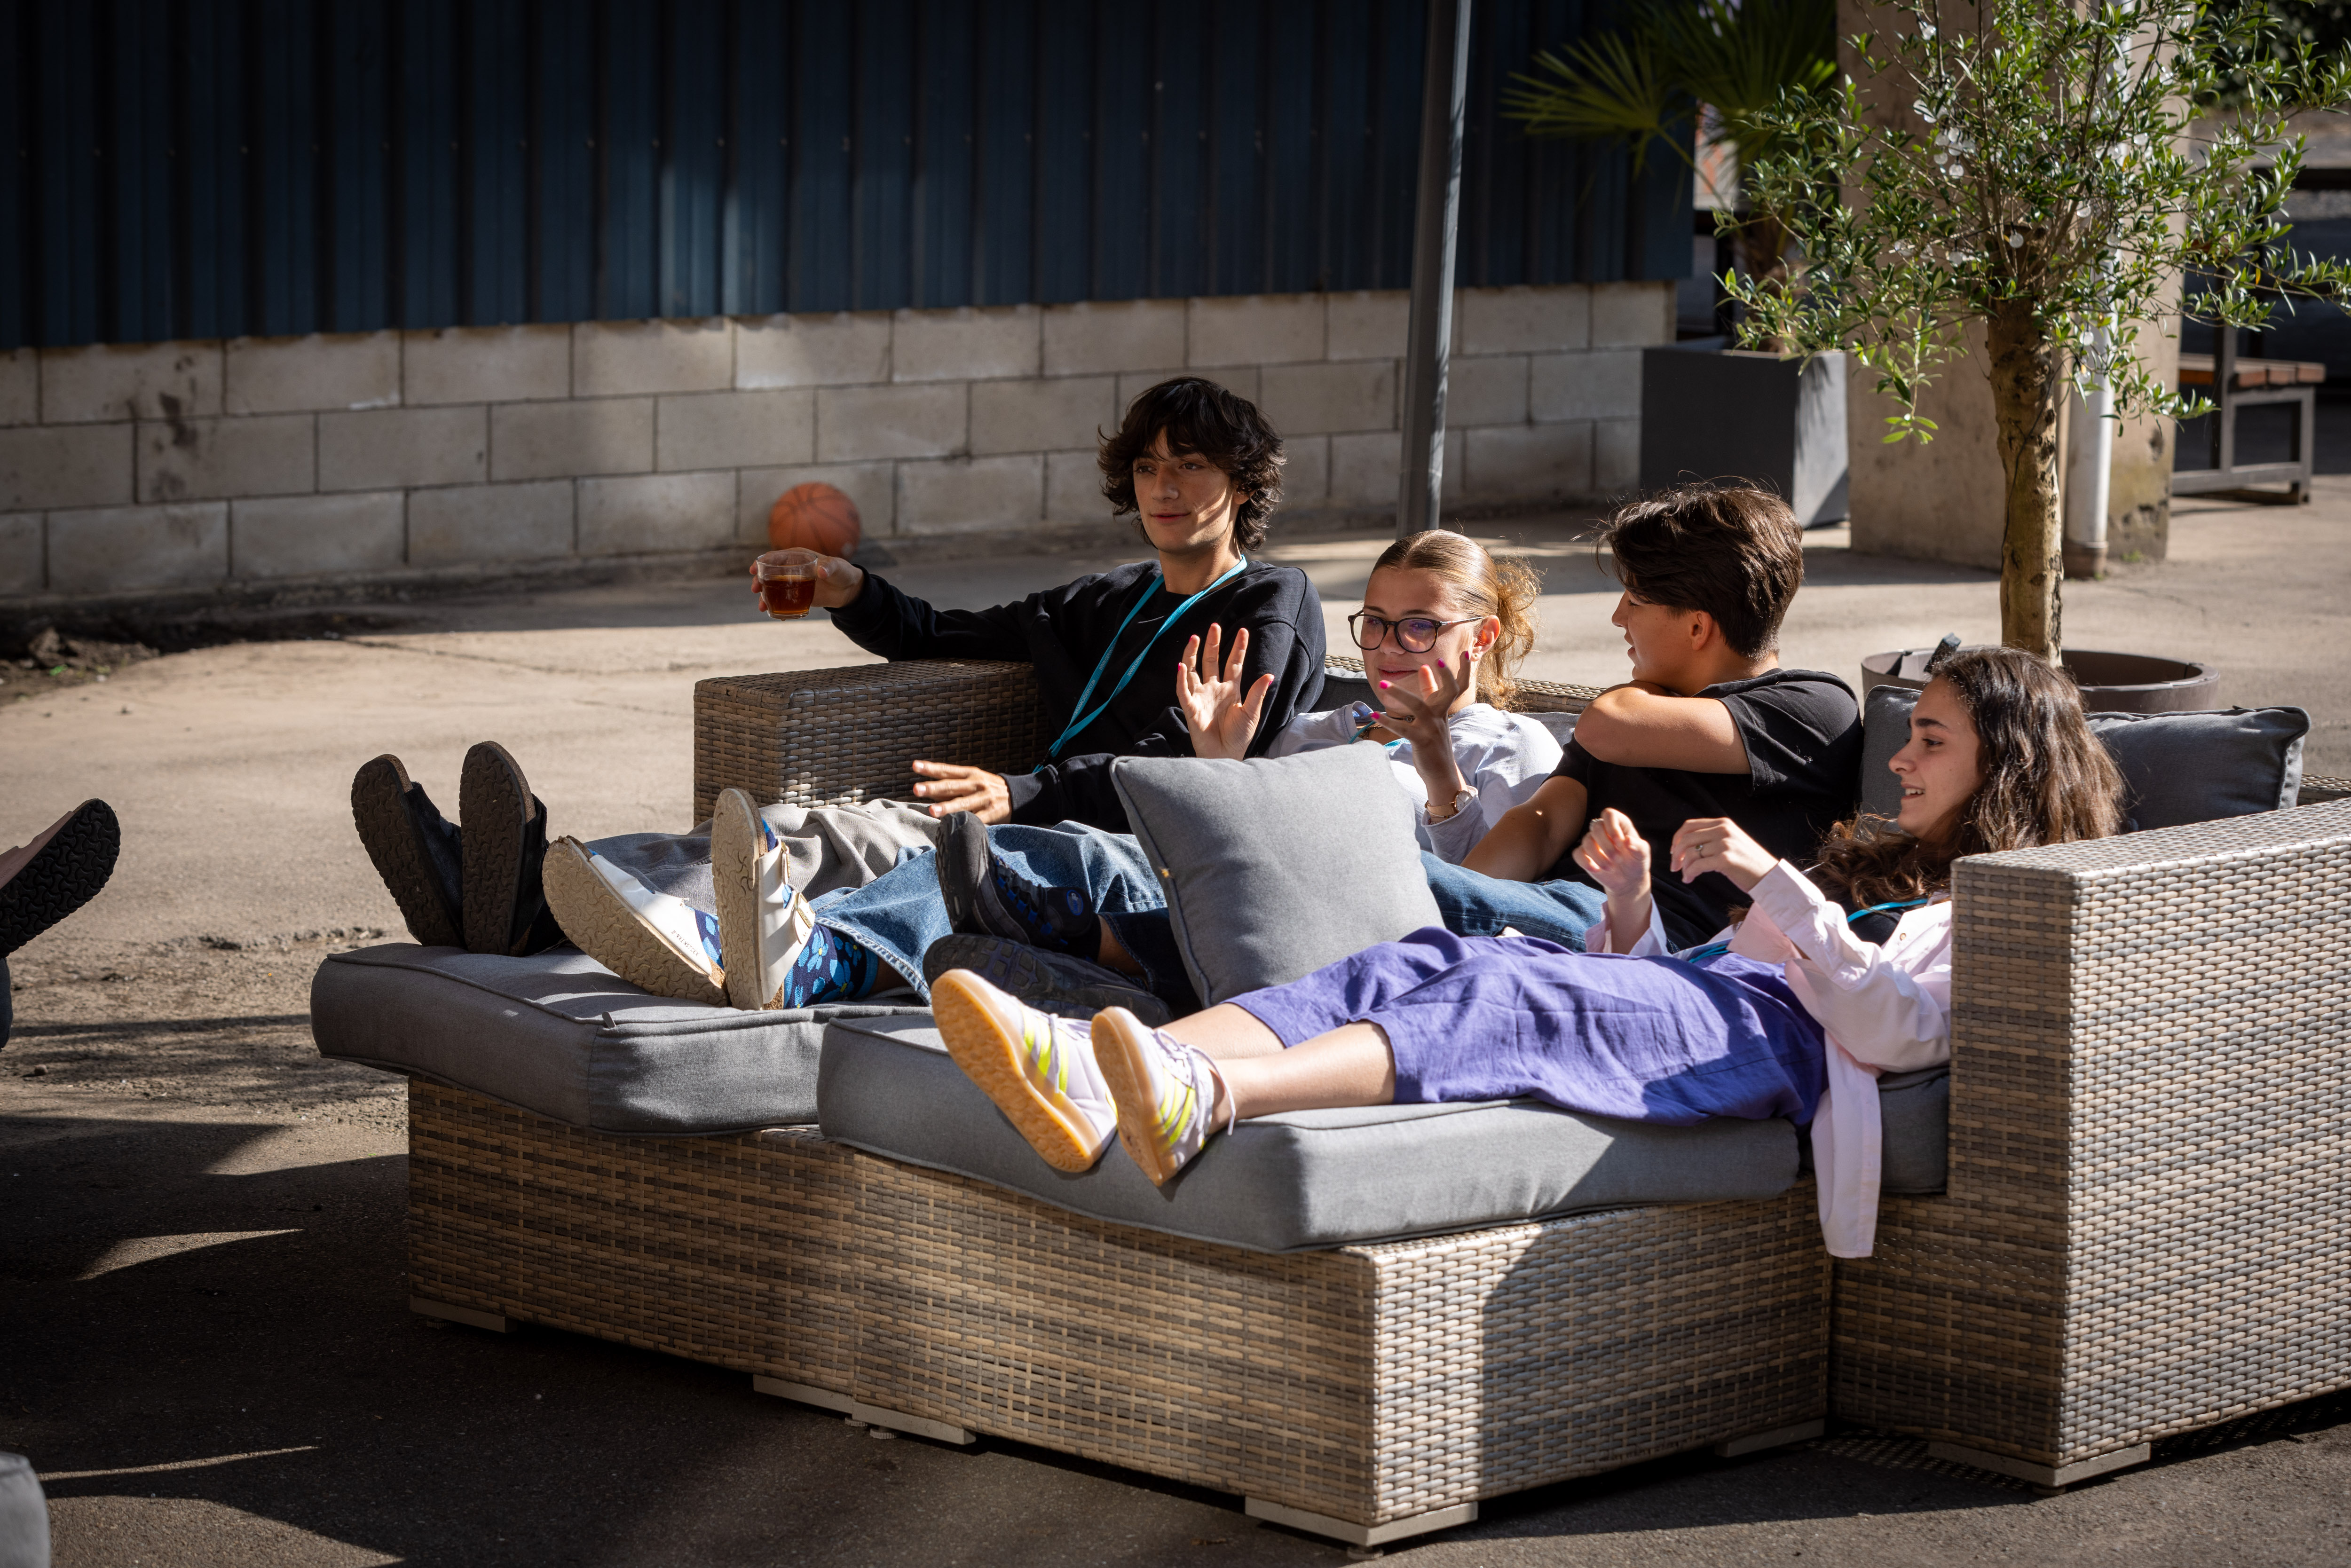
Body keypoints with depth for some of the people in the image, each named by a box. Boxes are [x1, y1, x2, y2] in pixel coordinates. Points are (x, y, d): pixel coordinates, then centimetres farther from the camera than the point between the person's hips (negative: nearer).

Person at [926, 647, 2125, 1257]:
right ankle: (1088, 1079, -45)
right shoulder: (1880, 867, 41)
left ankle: (1210, 1098, -62)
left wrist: (1772, 881, -10)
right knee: (1415, 964, -21)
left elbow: (1901, 1027, -8)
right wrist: (1631, 896, 13)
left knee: (1507, 994, -35)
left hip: (1771, 1042, -7)